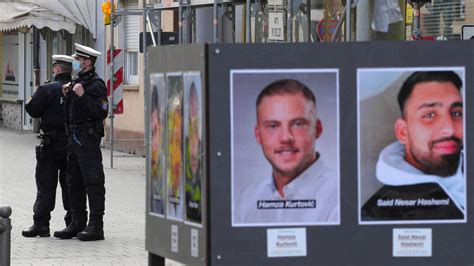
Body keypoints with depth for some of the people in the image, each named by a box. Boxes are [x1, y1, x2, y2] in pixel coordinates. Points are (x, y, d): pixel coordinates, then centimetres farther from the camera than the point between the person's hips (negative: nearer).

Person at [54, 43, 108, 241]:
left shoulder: (96, 84, -10)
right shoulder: (77, 82, 18)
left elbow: (102, 112, -19)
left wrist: (82, 95, -22)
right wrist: (67, 96, 7)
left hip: (88, 137, -10)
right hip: (74, 136, 10)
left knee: (93, 182, -7)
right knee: (74, 182, 12)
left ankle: (96, 227, -6)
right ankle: (77, 223, 18)